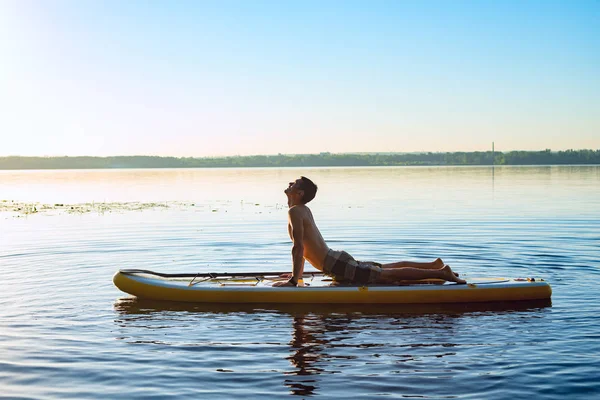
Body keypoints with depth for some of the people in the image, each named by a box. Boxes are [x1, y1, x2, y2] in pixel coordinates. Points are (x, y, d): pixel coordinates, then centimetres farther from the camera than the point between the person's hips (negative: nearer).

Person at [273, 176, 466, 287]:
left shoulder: (295, 212, -14)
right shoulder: (305, 210, 16)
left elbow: (298, 247, -23)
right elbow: (303, 246, 27)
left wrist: (293, 280, -21)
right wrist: (298, 272, 29)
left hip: (338, 267, -9)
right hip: (338, 259, 9)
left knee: (389, 275, -12)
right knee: (388, 268, 20)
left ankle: (441, 272, -15)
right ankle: (434, 265, 26)